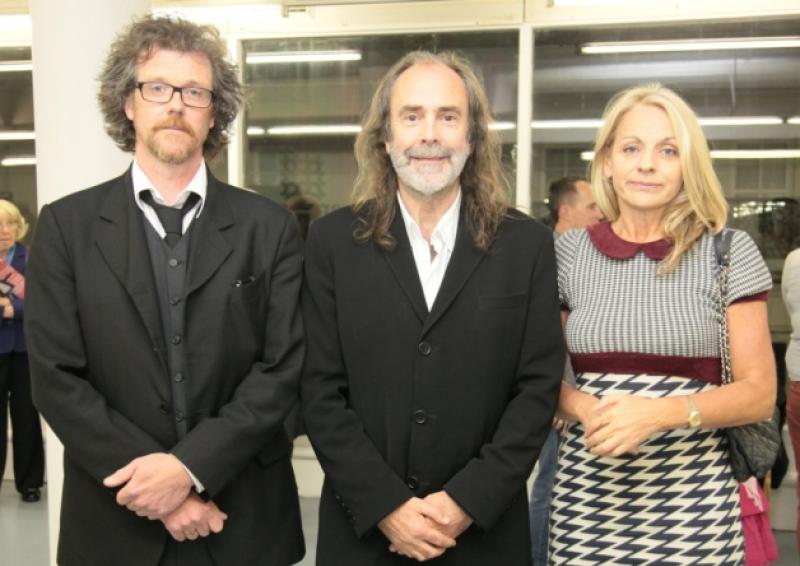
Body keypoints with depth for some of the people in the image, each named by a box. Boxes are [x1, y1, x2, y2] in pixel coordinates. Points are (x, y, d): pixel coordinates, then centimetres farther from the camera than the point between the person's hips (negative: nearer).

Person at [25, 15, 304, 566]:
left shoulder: (270, 226, -2)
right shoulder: (67, 225, -1)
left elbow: (285, 367, -7)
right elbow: (56, 378, -6)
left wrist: (191, 466, -16)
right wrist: (154, 479, -13)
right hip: (115, 521, 0)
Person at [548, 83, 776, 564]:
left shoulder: (730, 251, -3)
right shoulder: (567, 252, 2)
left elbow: (759, 392, -2)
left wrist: (662, 412, -18)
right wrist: (585, 409, -12)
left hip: (692, 498, -1)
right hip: (588, 492, 2)